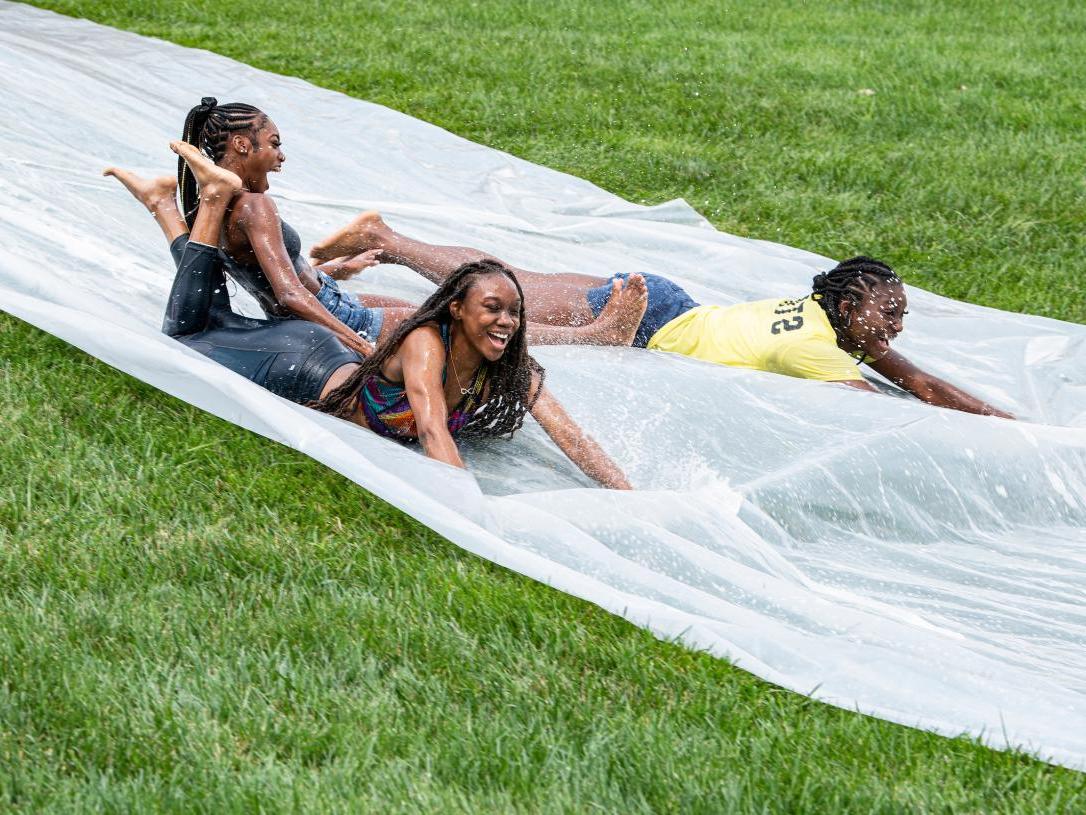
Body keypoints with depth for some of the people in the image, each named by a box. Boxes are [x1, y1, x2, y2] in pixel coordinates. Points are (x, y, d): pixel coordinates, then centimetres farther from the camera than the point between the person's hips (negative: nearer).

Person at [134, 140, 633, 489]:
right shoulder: (425, 342, -39)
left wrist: (626, 495, -41)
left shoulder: (513, 369, -22)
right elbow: (433, 430, -52)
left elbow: (566, 433, -28)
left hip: (345, 364, 5)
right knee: (183, 338, 11)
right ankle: (215, 198, 21)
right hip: (308, 372, -5)